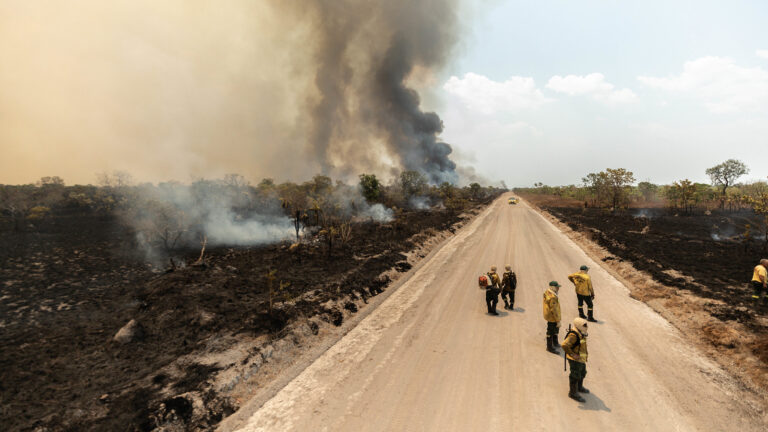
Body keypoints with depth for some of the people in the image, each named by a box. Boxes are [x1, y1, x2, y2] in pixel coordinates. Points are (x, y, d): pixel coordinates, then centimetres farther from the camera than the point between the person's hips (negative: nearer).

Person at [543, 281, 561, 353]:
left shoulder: (547, 292, -1)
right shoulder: (553, 297, -31)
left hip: (549, 314, 10)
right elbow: (554, 310, -28)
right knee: (551, 331, 6)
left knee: (556, 329, 26)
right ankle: (549, 347, 21)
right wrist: (558, 321, -20)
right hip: (552, 317, -10)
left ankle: (555, 343, 44)